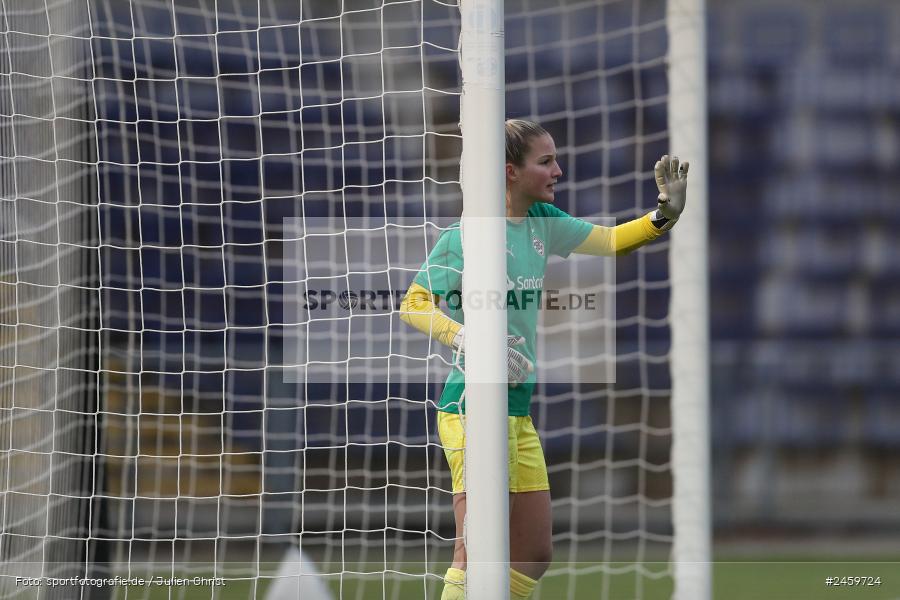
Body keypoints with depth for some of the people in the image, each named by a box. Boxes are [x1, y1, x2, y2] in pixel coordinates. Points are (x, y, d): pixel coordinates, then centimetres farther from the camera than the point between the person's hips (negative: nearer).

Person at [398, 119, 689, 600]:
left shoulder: (542, 222, 10)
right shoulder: (469, 234, -12)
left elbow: (609, 241, 20)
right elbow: (413, 304, -13)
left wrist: (665, 213, 4)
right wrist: (471, 340, -26)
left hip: (518, 411, 9)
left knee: (533, 553, 12)